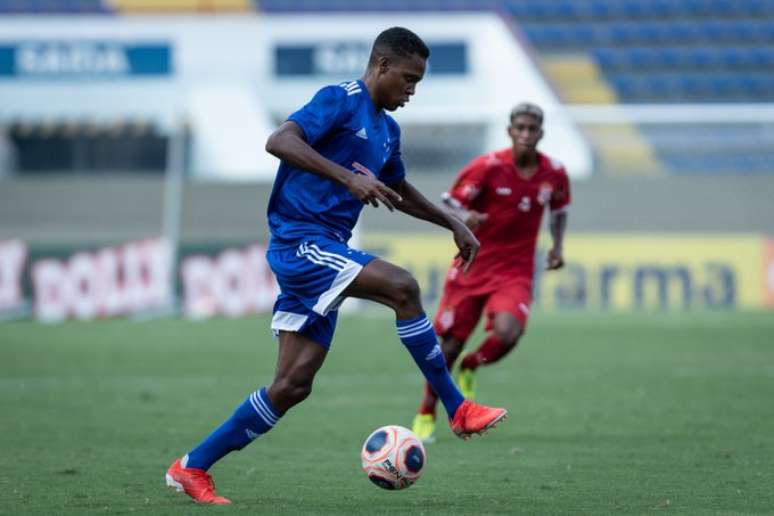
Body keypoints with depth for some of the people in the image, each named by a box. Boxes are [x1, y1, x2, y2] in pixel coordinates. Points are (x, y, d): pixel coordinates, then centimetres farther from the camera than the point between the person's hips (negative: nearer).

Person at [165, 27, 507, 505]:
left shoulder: (387, 128, 18)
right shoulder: (341, 101, -9)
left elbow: (400, 192, 35)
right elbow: (279, 141, -24)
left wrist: (453, 223, 28)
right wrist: (348, 176, -31)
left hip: (325, 251, 9)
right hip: (301, 239, -9)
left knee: (293, 385, 3)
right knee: (402, 287, -25)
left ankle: (193, 466, 10)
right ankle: (458, 410, -17)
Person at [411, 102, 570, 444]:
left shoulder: (554, 174, -2)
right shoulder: (487, 167, -12)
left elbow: (559, 209, 19)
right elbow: (448, 204, -8)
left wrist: (557, 245, 4)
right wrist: (464, 218, -30)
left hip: (516, 271, 1)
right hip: (473, 265, -1)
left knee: (506, 334, -25)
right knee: (450, 344, 0)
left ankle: (468, 370, 9)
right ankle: (426, 414, 21)